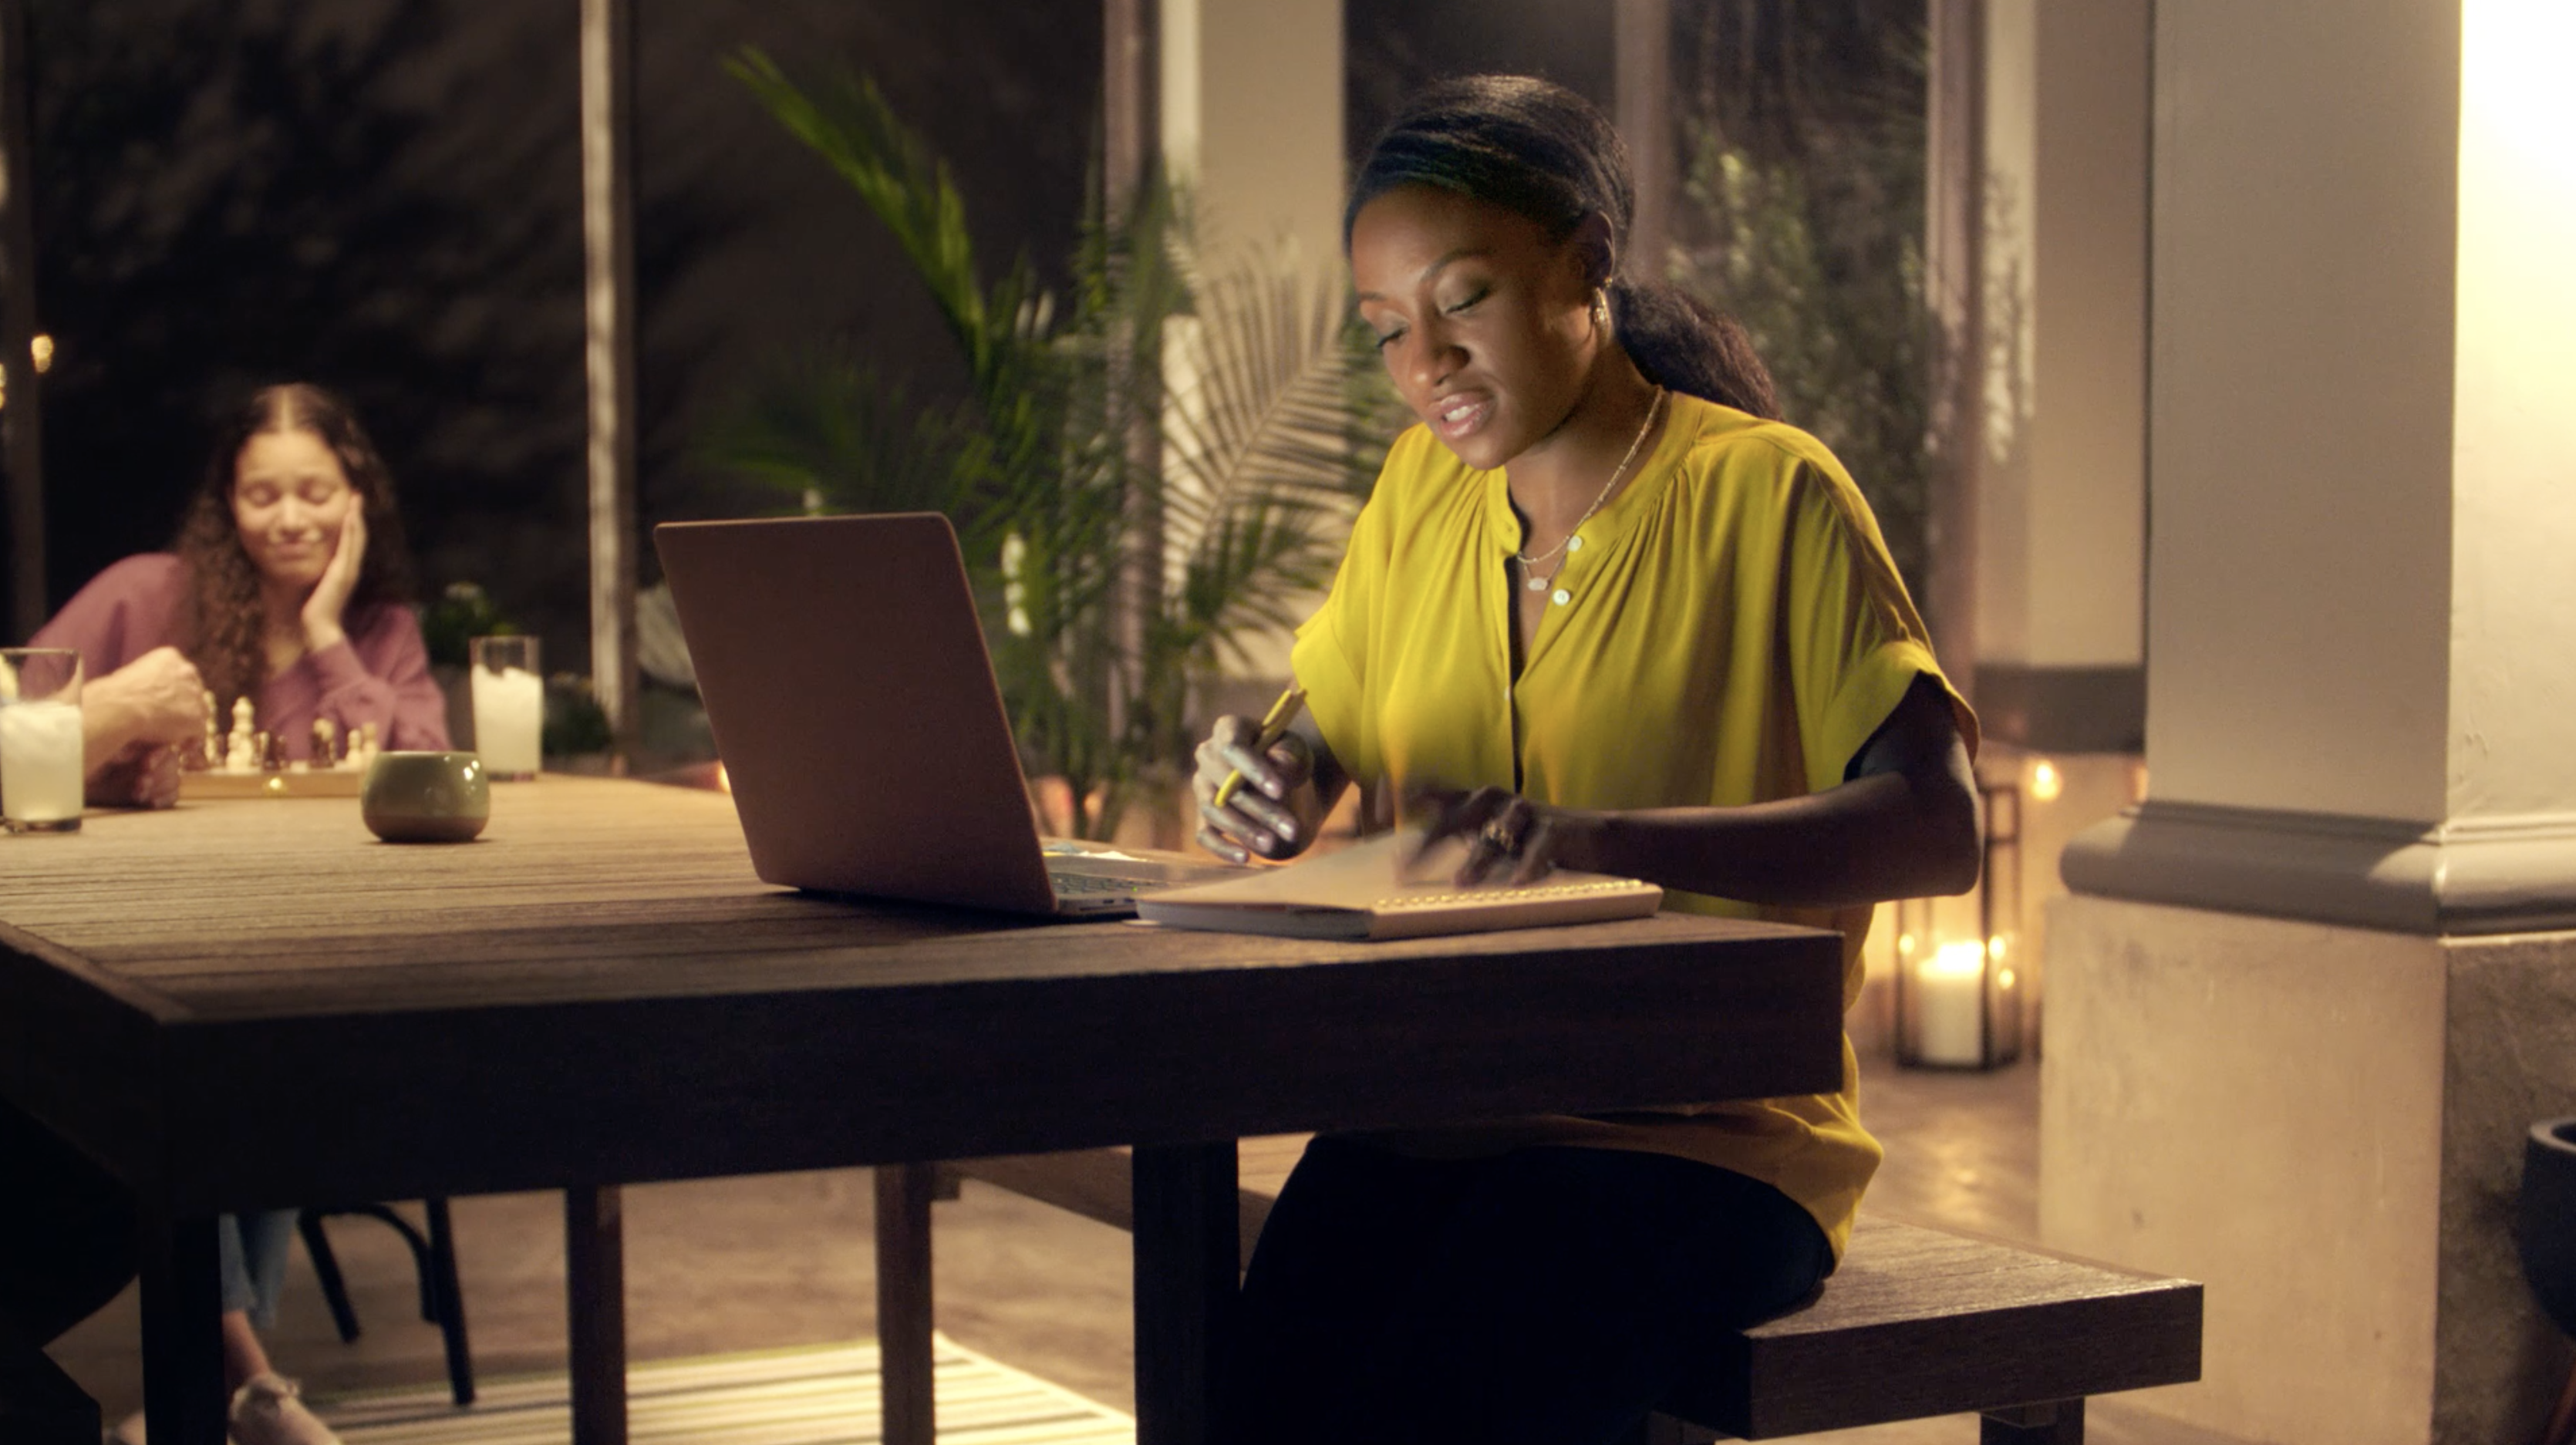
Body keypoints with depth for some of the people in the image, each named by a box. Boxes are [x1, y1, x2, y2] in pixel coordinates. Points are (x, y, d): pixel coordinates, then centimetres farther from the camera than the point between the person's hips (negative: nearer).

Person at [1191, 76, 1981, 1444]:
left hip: (1704, 1137, -4)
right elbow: (1323, 741, 21)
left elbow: (1935, 829, -16)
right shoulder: (1422, 486, 13)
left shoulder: (1767, 492, -5)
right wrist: (1270, 788, -5)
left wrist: (1597, 841, -30)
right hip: (1436, 1114, 5)